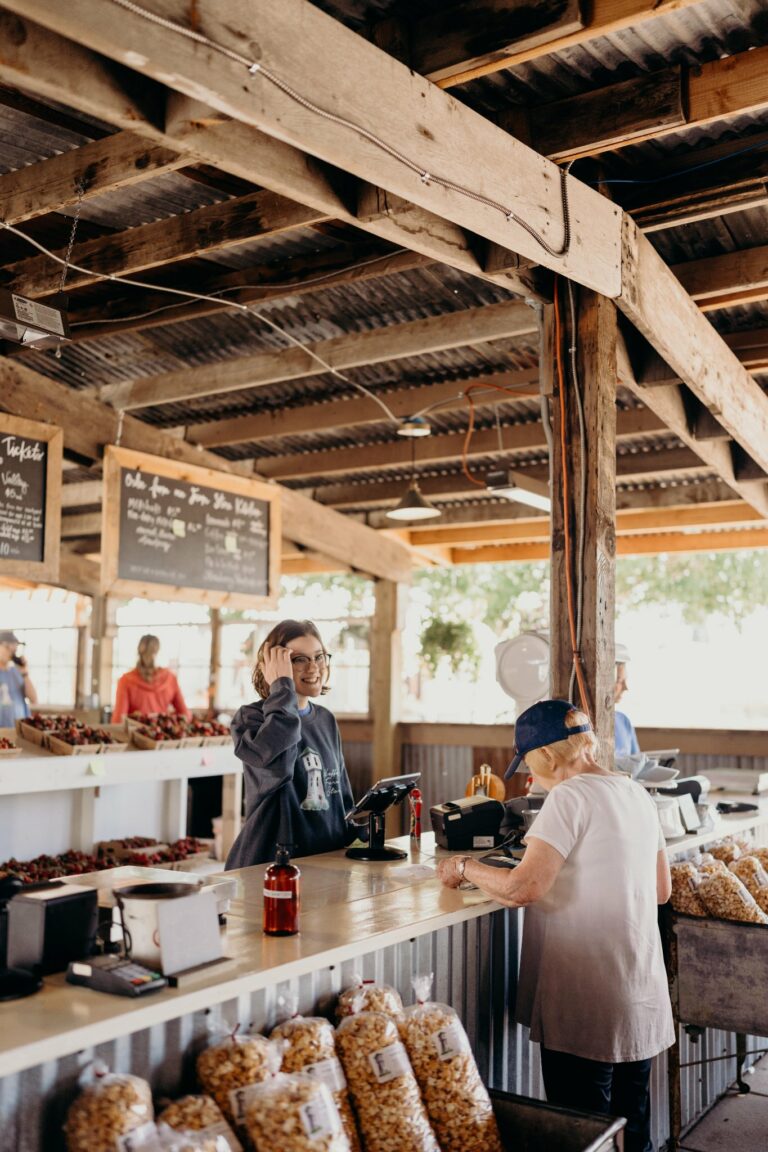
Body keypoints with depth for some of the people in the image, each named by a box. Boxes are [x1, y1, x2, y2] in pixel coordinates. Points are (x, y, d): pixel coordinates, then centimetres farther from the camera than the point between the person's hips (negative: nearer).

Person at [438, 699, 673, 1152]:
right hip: (642, 1002, 8)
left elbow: (523, 887, -25)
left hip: (588, 1006, -8)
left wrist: (465, 867, -9)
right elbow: (661, 889, 16)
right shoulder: (637, 794, 8)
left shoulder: (571, 796, -17)